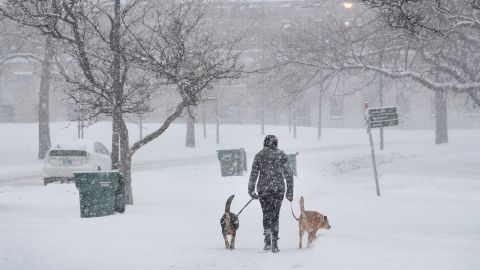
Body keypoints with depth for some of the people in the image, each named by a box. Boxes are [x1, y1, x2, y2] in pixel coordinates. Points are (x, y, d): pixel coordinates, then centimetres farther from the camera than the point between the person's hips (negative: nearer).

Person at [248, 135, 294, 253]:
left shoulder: (259, 155, 2)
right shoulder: (281, 155, 1)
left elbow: (253, 174, 2)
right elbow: (288, 174, 1)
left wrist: (251, 190, 8)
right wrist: (290, 191, 6)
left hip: (263, 189, 0)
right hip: (278, 188, 0)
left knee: (266, 214, 14)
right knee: (275, 215, 5)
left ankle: (268, 242, 8)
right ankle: (274, 243, -7)